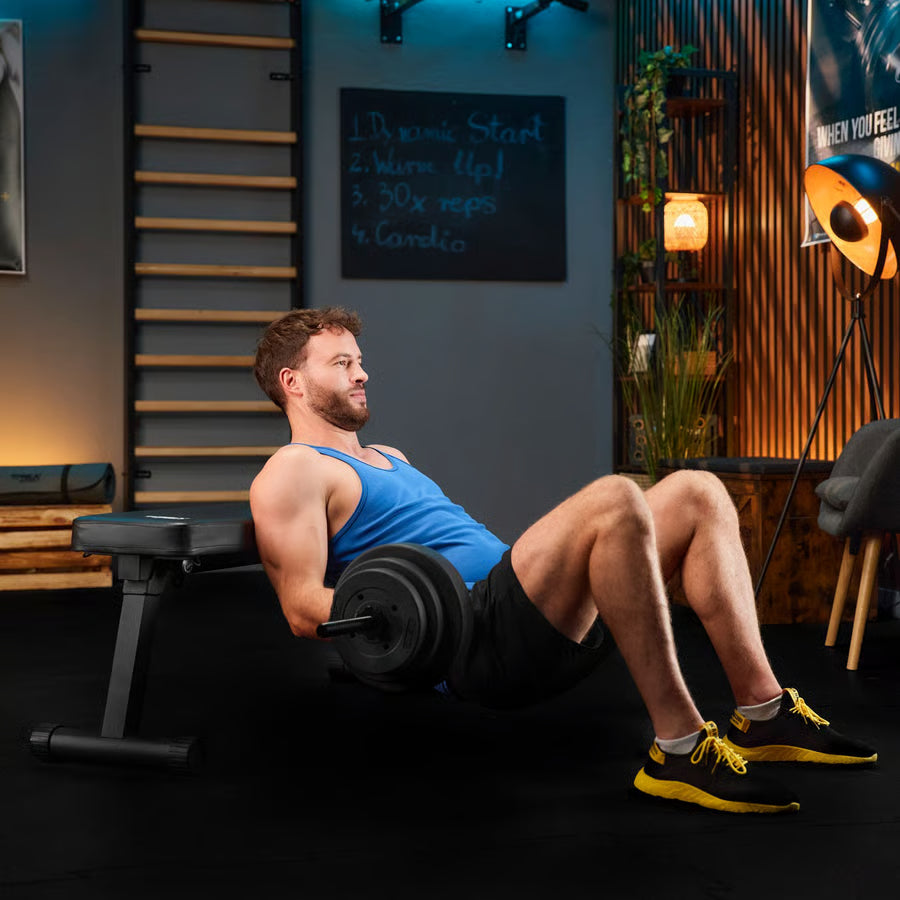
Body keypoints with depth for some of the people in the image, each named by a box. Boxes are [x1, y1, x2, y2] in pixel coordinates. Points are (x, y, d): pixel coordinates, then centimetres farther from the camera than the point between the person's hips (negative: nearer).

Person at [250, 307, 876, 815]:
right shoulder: (291, 475, 4)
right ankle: (680, 748, -28)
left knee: (698, 494, 1)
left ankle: (763, 709, -6)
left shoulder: (389, 459, 33)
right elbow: (303, 605, -8)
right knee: (614, 500, -31)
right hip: (478, 640, -10)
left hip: (545, 627, 10)